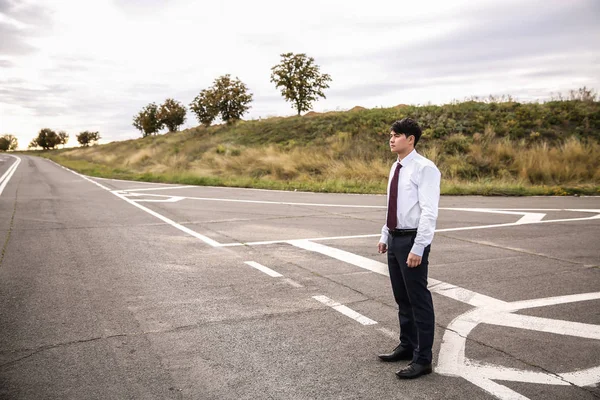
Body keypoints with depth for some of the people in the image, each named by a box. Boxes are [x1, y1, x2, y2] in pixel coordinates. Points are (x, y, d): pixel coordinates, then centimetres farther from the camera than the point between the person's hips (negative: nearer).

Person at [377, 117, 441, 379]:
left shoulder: (425, 169, -14)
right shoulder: (396, 168, 13)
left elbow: (429, 212, -19)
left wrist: (418, 248, -23)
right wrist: (385, 236, 17)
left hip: (412, 241, -9)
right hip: (394, 239, 9)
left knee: (419, 300, 1)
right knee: (402, 298, 18)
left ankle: (422, 359, 13)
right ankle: (407, 346, 34)